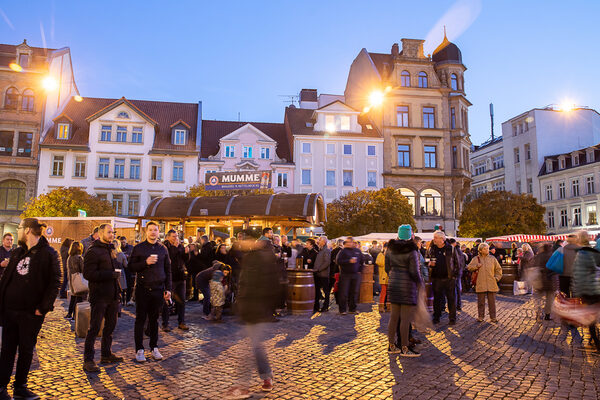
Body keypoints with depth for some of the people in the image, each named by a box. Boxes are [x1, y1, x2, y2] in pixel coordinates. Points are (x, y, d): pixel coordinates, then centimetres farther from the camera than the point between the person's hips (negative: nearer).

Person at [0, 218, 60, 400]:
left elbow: (55, 283, -12)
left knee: (26, 350, 9)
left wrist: (43, 307, -15)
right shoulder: (18, 252, 9)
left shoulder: (48, 254, -9)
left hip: (31, 312, -4)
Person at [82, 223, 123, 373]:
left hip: (112, 295, 8)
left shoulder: (110, 249, 16)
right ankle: (88, 360, 8)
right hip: (99, 295, -8)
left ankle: (106, 354, 27)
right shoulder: (93, 251, -11)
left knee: (111, 325, 14)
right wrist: (110, 275, -22)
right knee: (95, 327, -2)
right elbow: (88, 274, -19)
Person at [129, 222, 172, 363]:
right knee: (140, 319, 4)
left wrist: (168, 289, 6)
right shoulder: (138, 248, 2)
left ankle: (154, 348, 20)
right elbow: (132, 267, -2)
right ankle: (139, 350, 13)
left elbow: (168, 270, 11)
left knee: (154, 319, 10)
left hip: (158, 289, 2)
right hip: (142, 288, -2)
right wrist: (145, 263, -18)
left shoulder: (163, 249, 9)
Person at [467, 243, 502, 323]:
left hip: (491, 284, 1)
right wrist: (476, 266, -11)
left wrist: (497, 278, 6)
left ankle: (493, 317, 13)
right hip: (480, 284, -1)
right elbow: (469, 267, 4)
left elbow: (498, 269, 16)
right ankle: (480, 316, 14)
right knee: (481, 301, 4)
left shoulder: (492, 258, 9)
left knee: (492, 301, 4)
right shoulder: (476, 259, 6)